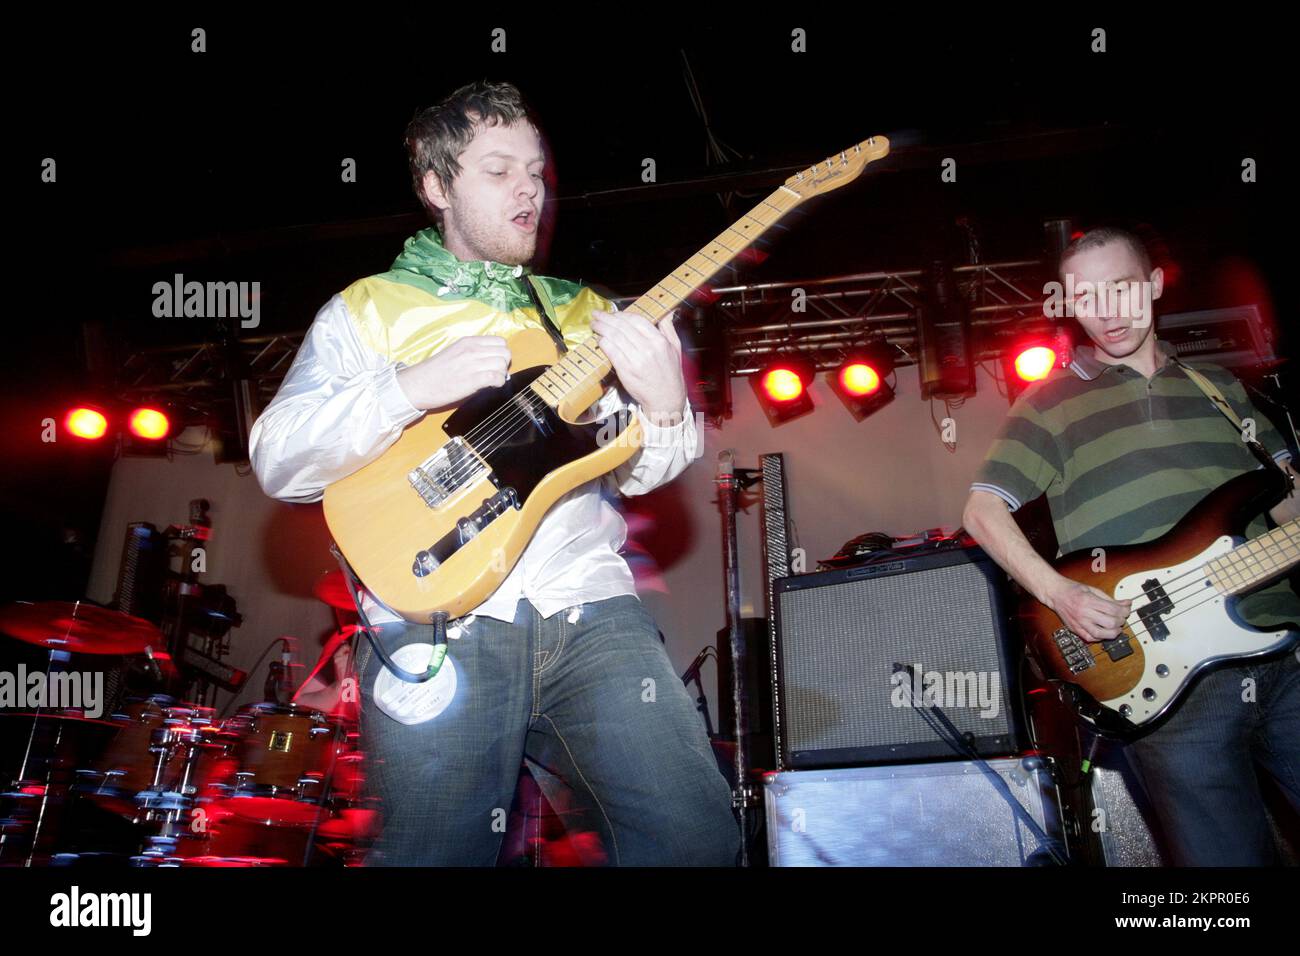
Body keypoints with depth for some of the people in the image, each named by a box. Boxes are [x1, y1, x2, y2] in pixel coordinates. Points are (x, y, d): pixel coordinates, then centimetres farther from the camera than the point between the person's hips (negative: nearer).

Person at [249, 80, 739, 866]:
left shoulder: (581, 311, 20)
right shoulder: (367, 309, 11)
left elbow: (635, 471, 14)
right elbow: (277, 462, 1)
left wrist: (664, 407, -8)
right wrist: (412, 388, -12)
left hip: (588, 610, 3)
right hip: (440, 624, -2)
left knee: (696, 835, -10)